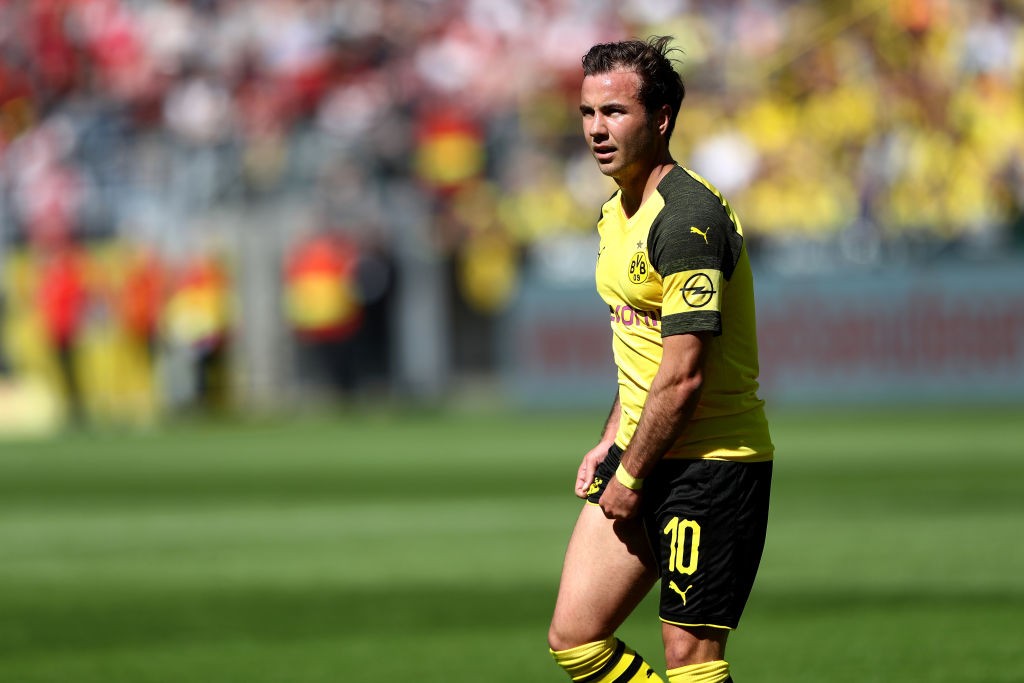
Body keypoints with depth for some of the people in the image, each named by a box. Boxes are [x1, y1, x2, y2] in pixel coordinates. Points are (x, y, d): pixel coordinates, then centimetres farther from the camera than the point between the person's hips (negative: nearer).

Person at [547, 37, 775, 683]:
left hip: (710, 463, -9)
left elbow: (684, 376, -21)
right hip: (644, 455, 9)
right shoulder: (617, 214, 12)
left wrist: (631, 476, -13)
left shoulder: (687, 218, -19)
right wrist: (612, 442, 15)